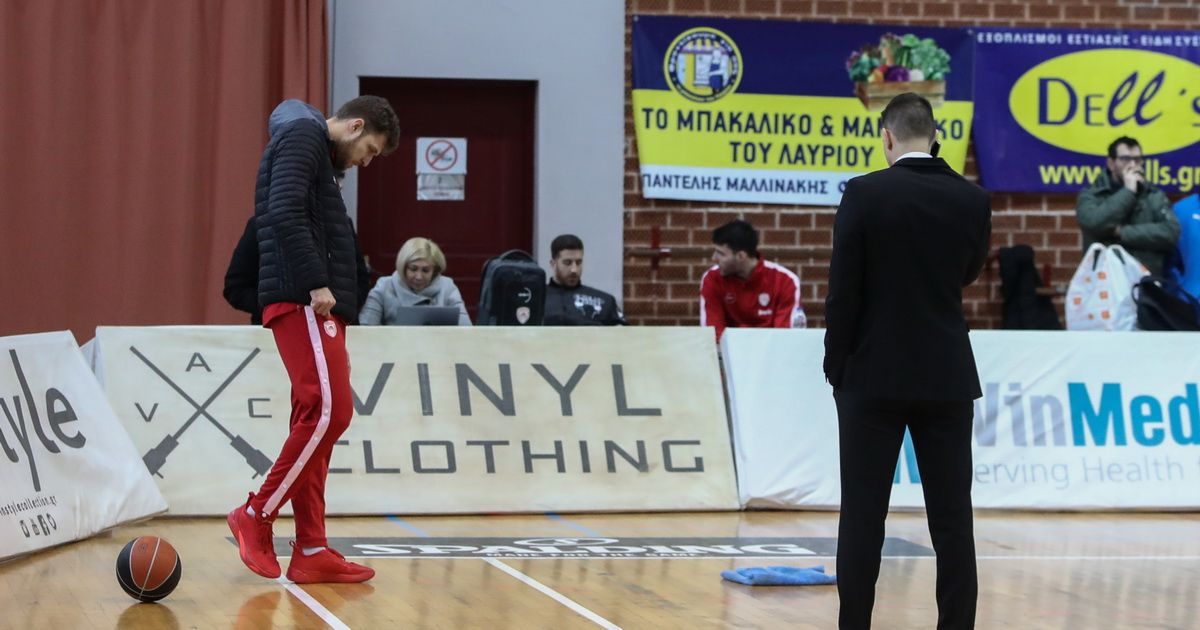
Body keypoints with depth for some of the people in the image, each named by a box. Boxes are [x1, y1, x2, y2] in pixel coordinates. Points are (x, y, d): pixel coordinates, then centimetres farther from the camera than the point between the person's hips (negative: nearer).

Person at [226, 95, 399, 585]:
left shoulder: (316, 150, 27)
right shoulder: (303, 136, -2)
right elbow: (285, 213, -17)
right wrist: (316, 283, -20)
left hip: (318, 305, 10)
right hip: (302, 302, -10)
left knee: (316, 418, 6)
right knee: (329, 411, -15)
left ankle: (311, 552, 5)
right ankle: (256, 515, -5)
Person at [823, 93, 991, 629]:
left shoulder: (864, 194, -10)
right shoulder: (973, 199, -1)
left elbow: (843, 290, -8)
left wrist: (836, 367, 3)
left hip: (874, 376, -2)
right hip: (947, 378, 2)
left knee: (863, 516, 1)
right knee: (951, 518, 4)